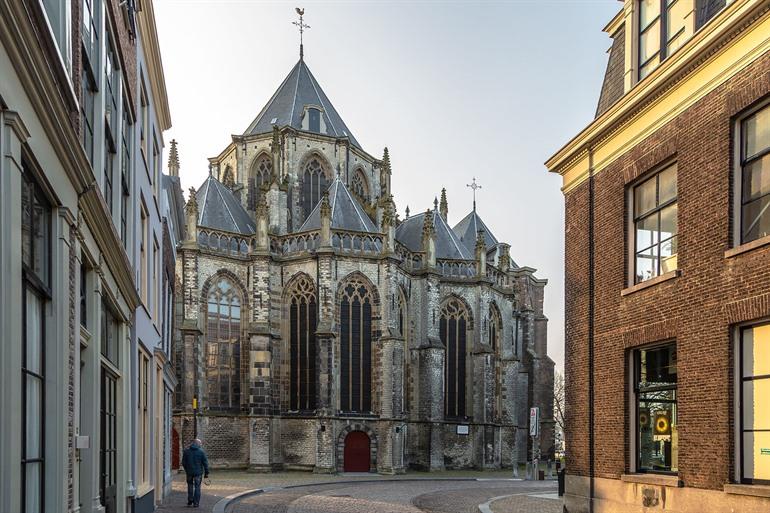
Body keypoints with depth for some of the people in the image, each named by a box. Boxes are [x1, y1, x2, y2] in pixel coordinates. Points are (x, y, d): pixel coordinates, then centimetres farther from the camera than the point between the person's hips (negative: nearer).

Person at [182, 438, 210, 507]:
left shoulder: (186, 451, 2)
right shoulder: (201, 451, -6)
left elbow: (183, 462, 6)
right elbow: (205, 463, -6)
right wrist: (206, 473, 1)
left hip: (189, 471, 2)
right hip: (198, 472, -2)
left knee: (190, 486, 19)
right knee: (197, 487, 5)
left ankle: (190, 501, 19)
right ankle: (196, 503, 4)